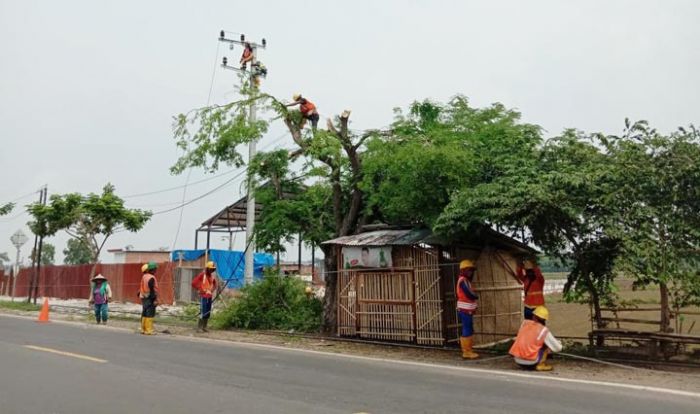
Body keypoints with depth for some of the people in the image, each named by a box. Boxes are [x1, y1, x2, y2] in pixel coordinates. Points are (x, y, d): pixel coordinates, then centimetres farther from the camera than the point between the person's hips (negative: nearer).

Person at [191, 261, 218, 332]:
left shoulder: (212, 276, 11)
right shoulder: (202, 275, -9)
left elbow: (216, 284, 27)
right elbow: (194, 283, -12)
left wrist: (213, 289, 10)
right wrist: (200, 289, -10)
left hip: (210, 296, 7)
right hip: (203, 296, -7)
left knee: (208, 313, 8)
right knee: (203, 312, -9)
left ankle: (204, 327, 16)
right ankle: (199, 327, -1)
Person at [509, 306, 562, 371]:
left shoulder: (524, 323, 7)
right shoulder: (544, 330, -4)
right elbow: (558, 348, 5)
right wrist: (558, 343, 28)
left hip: (518, 361, 4)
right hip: (530, 363, -4)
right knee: (547, 344, 12)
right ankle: (541, 365, 4)